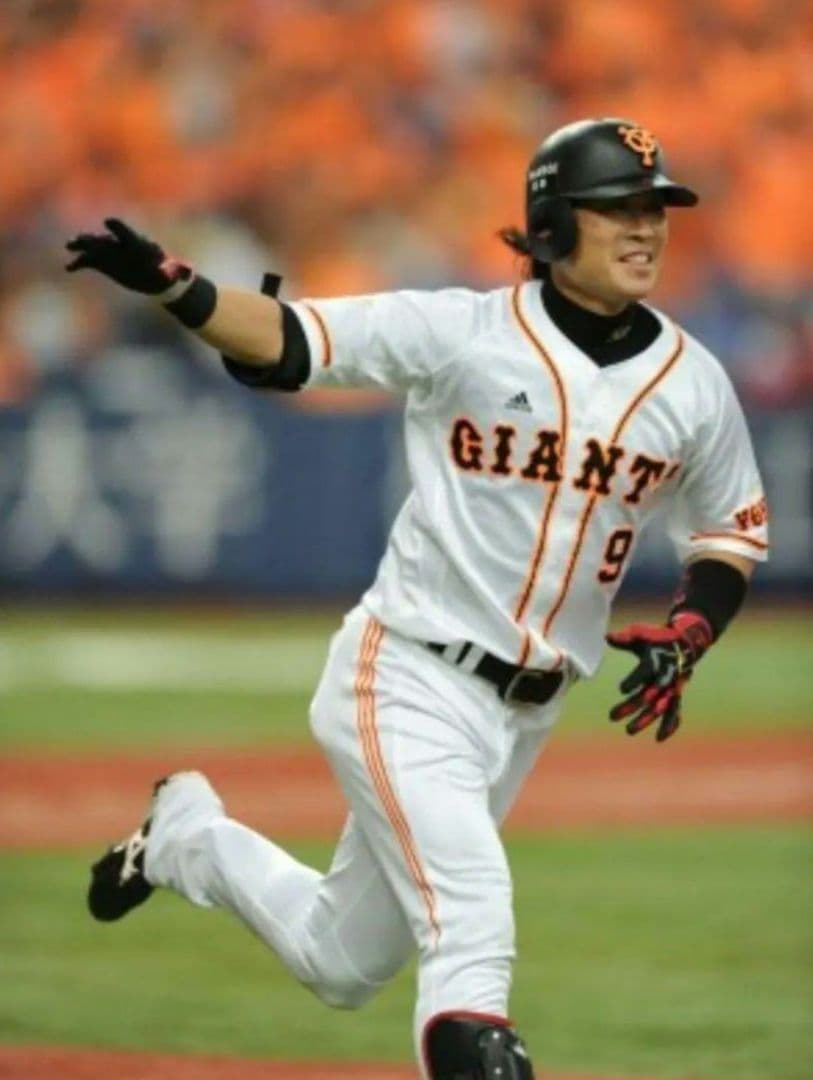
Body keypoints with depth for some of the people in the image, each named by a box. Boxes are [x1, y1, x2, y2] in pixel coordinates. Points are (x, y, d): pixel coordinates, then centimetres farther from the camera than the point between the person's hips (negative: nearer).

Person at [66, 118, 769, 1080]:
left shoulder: (694, 383, 0)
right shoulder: (462, 333, -11)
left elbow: (735, 529, 13)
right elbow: (287, 340, -15)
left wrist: (687, 635, -6)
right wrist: (170, 285, -33)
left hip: (524, 714, 5)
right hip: (406, 678, -5)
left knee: (342, 966, 16)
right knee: (472, 929, -23)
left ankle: (188, 836, 42)